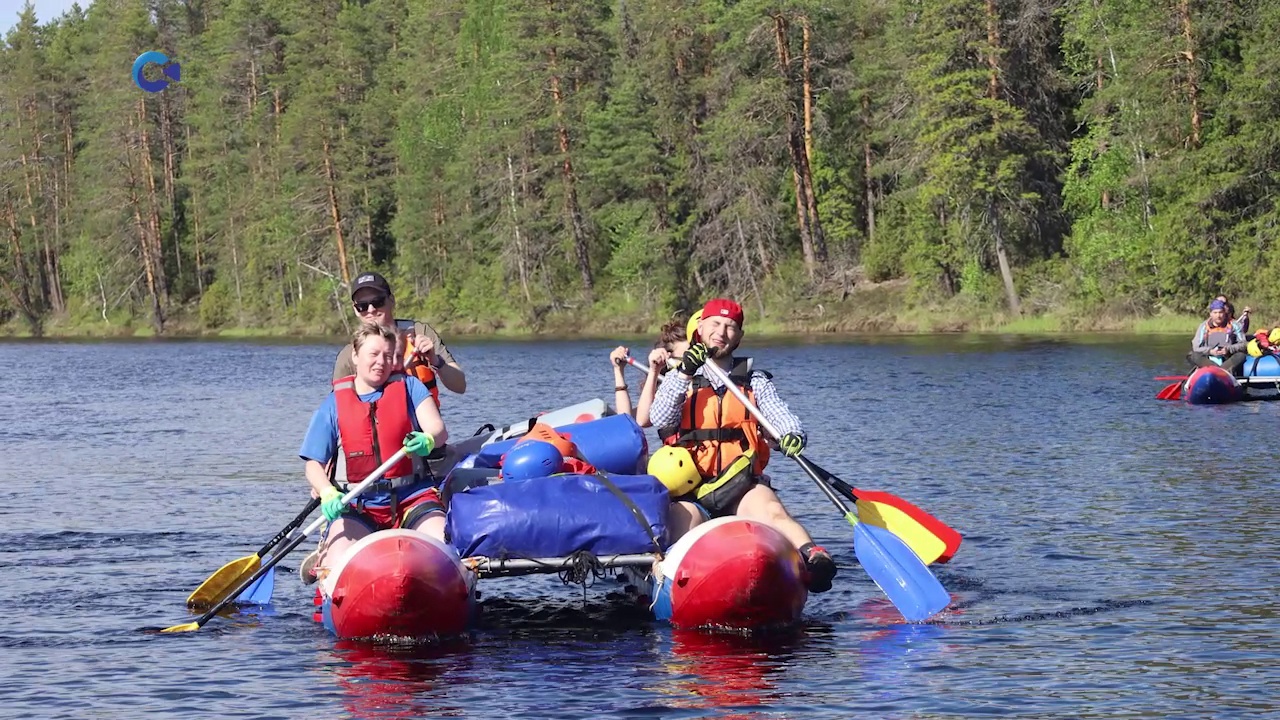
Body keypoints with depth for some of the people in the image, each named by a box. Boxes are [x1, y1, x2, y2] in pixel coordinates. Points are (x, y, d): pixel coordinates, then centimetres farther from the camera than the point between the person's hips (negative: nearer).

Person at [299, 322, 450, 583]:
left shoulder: (409, 387, 6)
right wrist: (328, 493, -21)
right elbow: (314, 463, 1)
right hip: (358, 505, 0)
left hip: (413, 497, 0)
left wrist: (428, 440, -34)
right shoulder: (334, 405, 4)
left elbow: (438, 430, -7)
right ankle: (321, 561, 11)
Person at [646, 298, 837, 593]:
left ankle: (814, 558, -57)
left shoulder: (755, 381, 19)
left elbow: (780, 414, 2)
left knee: (771, 510, -33)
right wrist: (685, 374, -15)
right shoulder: (678, 379, 17)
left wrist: (792, 434, -23)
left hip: (740, 483, -3)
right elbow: (659, 419, -2)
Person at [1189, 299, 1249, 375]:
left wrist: (1228, 349, -15)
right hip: (1208, 361, 1)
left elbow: (1243, 344, -1)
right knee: (1191, 356, -26)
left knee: (1241, 356, -28)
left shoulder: (1233, 326, 3)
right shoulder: (1204, 327, 4)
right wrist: (1210, 351, -16)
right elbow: (1196, 347, -1)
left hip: (1228, 360, -1)